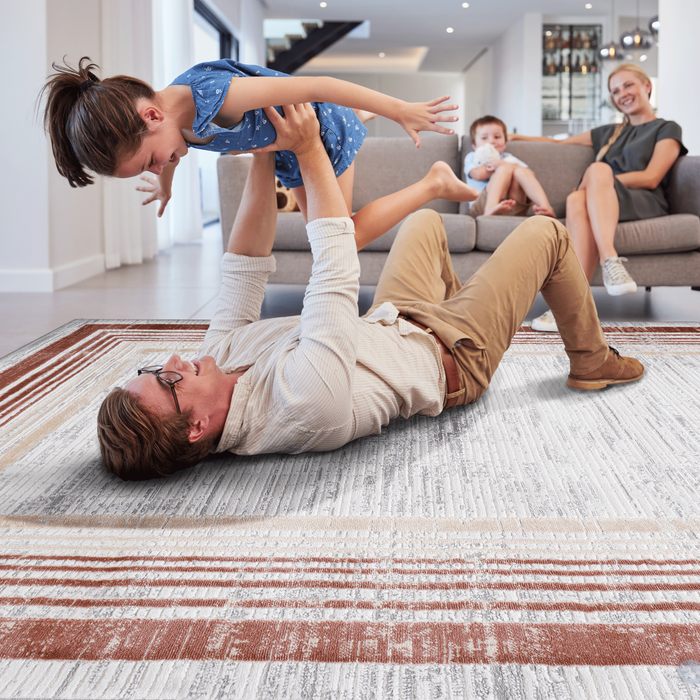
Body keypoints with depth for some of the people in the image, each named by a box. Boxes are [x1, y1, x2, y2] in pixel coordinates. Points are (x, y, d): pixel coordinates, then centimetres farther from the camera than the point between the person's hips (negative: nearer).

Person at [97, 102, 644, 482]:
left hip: (390, 325, 7)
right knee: (546, 232, 4)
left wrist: (264, 158, -22)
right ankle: (591, 361, 28)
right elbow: (337, 273, -39)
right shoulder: (305, 400, -48)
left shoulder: (219, 358, -23)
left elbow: (244, 271, -15)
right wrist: (309, 151, -30)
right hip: (451, 358, -7)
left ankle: (460, 302, 50)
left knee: (426, 219, 25)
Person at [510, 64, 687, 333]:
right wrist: (514, 137, 32)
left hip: (645, 203, -4)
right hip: (604, 201, 4)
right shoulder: (609, 133, 37)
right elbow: (559, 143, 42)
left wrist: (599, 180, -6)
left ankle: (609, 261, -55)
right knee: (577, 200, -36)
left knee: (597, 169, -36)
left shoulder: (667, 129, 18)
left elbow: (651, 178, 2)